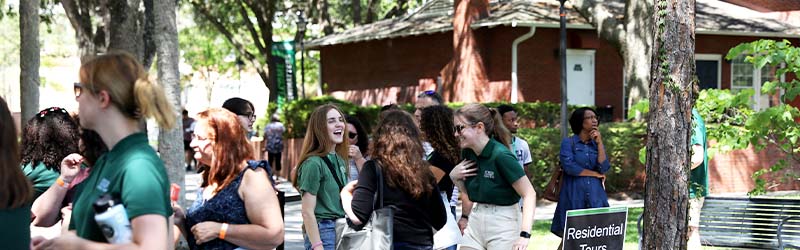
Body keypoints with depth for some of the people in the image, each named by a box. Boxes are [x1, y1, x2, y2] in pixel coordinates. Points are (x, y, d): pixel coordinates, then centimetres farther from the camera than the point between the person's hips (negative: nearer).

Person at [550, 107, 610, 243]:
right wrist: (594, 174, -4)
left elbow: (604, 168, 0)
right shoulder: (568, 142, 1)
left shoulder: (597, 144, 14)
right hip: (574, 197, -4)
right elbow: (569, 166, -13)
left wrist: (599, 143, -4)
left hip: (595, 197, 4)